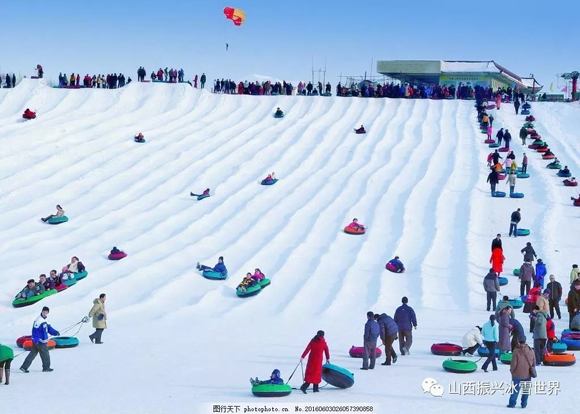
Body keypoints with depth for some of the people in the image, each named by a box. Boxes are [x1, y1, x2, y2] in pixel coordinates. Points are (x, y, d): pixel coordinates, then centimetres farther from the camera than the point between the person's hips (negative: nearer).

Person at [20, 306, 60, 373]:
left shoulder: (45, 320, 11)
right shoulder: (39, 320, -20)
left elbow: (49, 328, 17)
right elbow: (35, 331, -24)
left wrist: (55, 332, 4)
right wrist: (36, 340, -29)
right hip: (40, 342, -9)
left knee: (33, 354, 11)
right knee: (45, 355, 5)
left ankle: (24, 367, 12)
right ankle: (46, 367, 22)